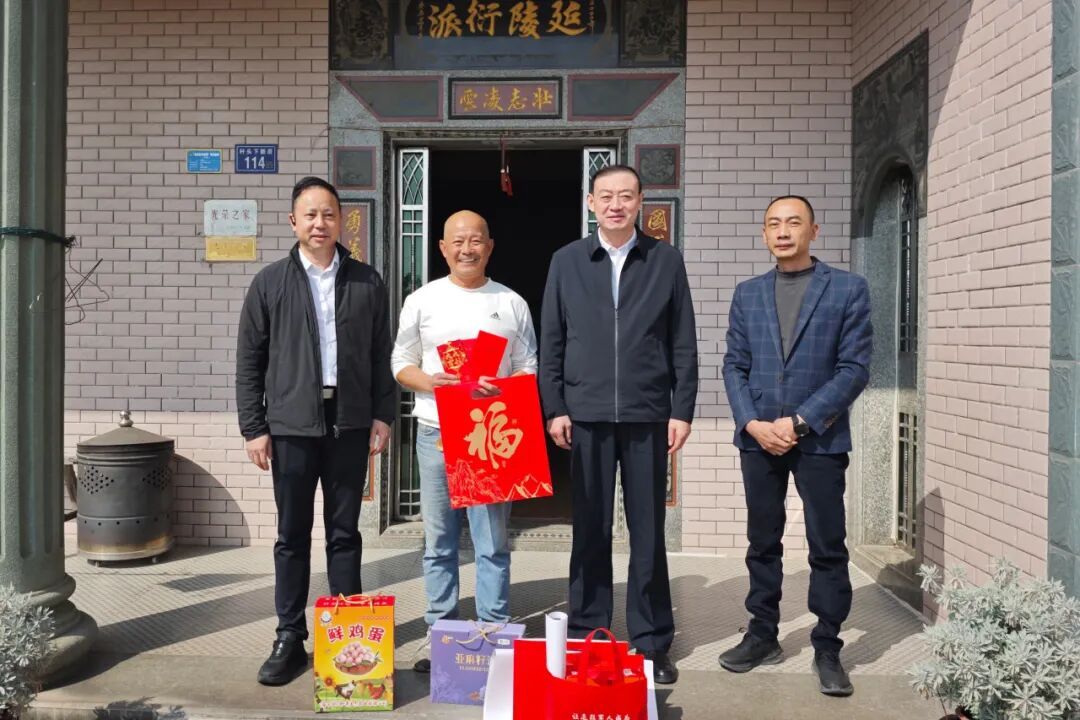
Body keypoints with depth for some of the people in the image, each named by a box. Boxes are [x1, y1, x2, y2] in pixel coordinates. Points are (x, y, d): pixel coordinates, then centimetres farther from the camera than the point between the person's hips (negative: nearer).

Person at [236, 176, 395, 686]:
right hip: (291, 424, 0)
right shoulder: (270, 282, 4)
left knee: (344, 533, 9)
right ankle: (290, 639, 17)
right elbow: (249, 360, 4)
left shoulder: (366, 283, 6)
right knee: (292, 535, 6)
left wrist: (382, 415, 1)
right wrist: (253, 427, -1)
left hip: (349, 424, 1)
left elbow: (381, 355, 8)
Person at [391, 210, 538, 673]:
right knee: (439, 540, 7)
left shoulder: (512, 304, 8)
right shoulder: (422, 301, 9)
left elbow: (530, 369, 8)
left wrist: (502, 389, -13)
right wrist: (431, 382, -10)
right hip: (435, 430, 1)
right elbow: (401, 363, 11)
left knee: (493, 540, 1)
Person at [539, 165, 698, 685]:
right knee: (590, 531, 8)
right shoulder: (567, 261, 7)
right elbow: (551, 342, 6)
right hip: (586, 415, 0)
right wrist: (554, 408, -1)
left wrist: (682, 410, -1)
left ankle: (652, 643, 18)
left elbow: (683, 343, 5)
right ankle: (586, 638, 20)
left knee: (648, 531, 6)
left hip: (647, 415, 0)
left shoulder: (666, 261, 6)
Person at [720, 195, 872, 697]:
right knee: (762, 542, 11)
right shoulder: (747, 293, 11)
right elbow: (734, 365, 8)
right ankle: (762, 635, 24)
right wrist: (753, 423, -7)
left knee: (827, 546, 2)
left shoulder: (849, 289, 0)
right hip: (758, 437, 3)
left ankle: (827, 647, 15)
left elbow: (855, 368, -6)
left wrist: (800, 421, -13)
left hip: (820, 438, -3)